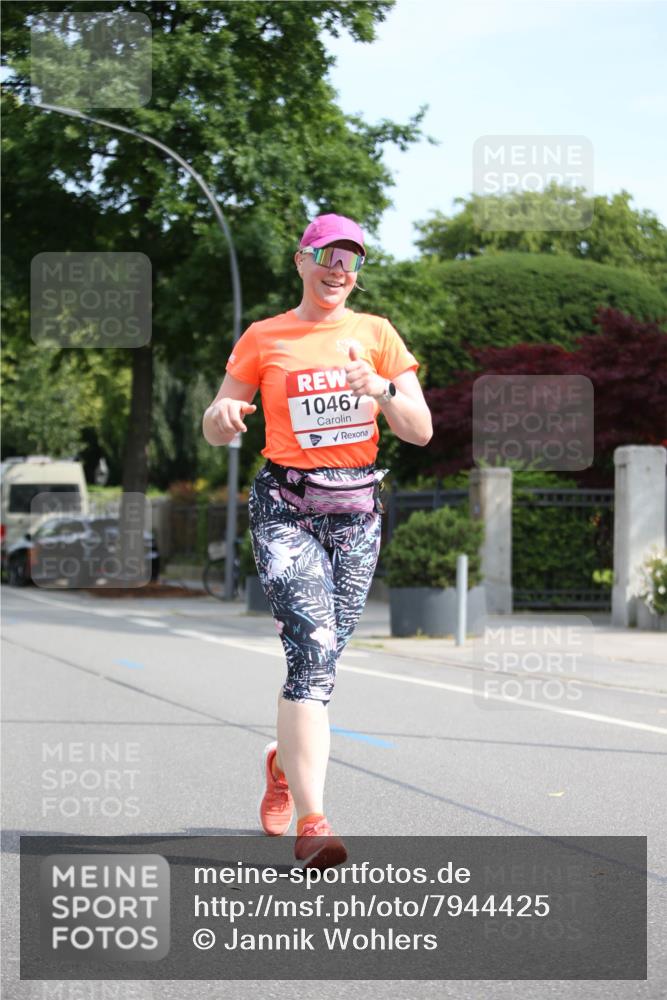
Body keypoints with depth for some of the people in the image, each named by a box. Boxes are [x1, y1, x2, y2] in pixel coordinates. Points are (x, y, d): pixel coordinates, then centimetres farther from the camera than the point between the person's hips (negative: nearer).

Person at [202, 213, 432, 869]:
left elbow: (421, 431, 3)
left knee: (322, 658, 8)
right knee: (313, 649, -20)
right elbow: (216, 431, 7)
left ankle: (284, 762, 40)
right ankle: (311, 824, -25)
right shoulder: (263, 339, 6)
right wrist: (222, 414, -16)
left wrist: (381, 390, -17)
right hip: (285, 506, -3)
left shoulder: (376, 334, 9)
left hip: (356, 509, 3)